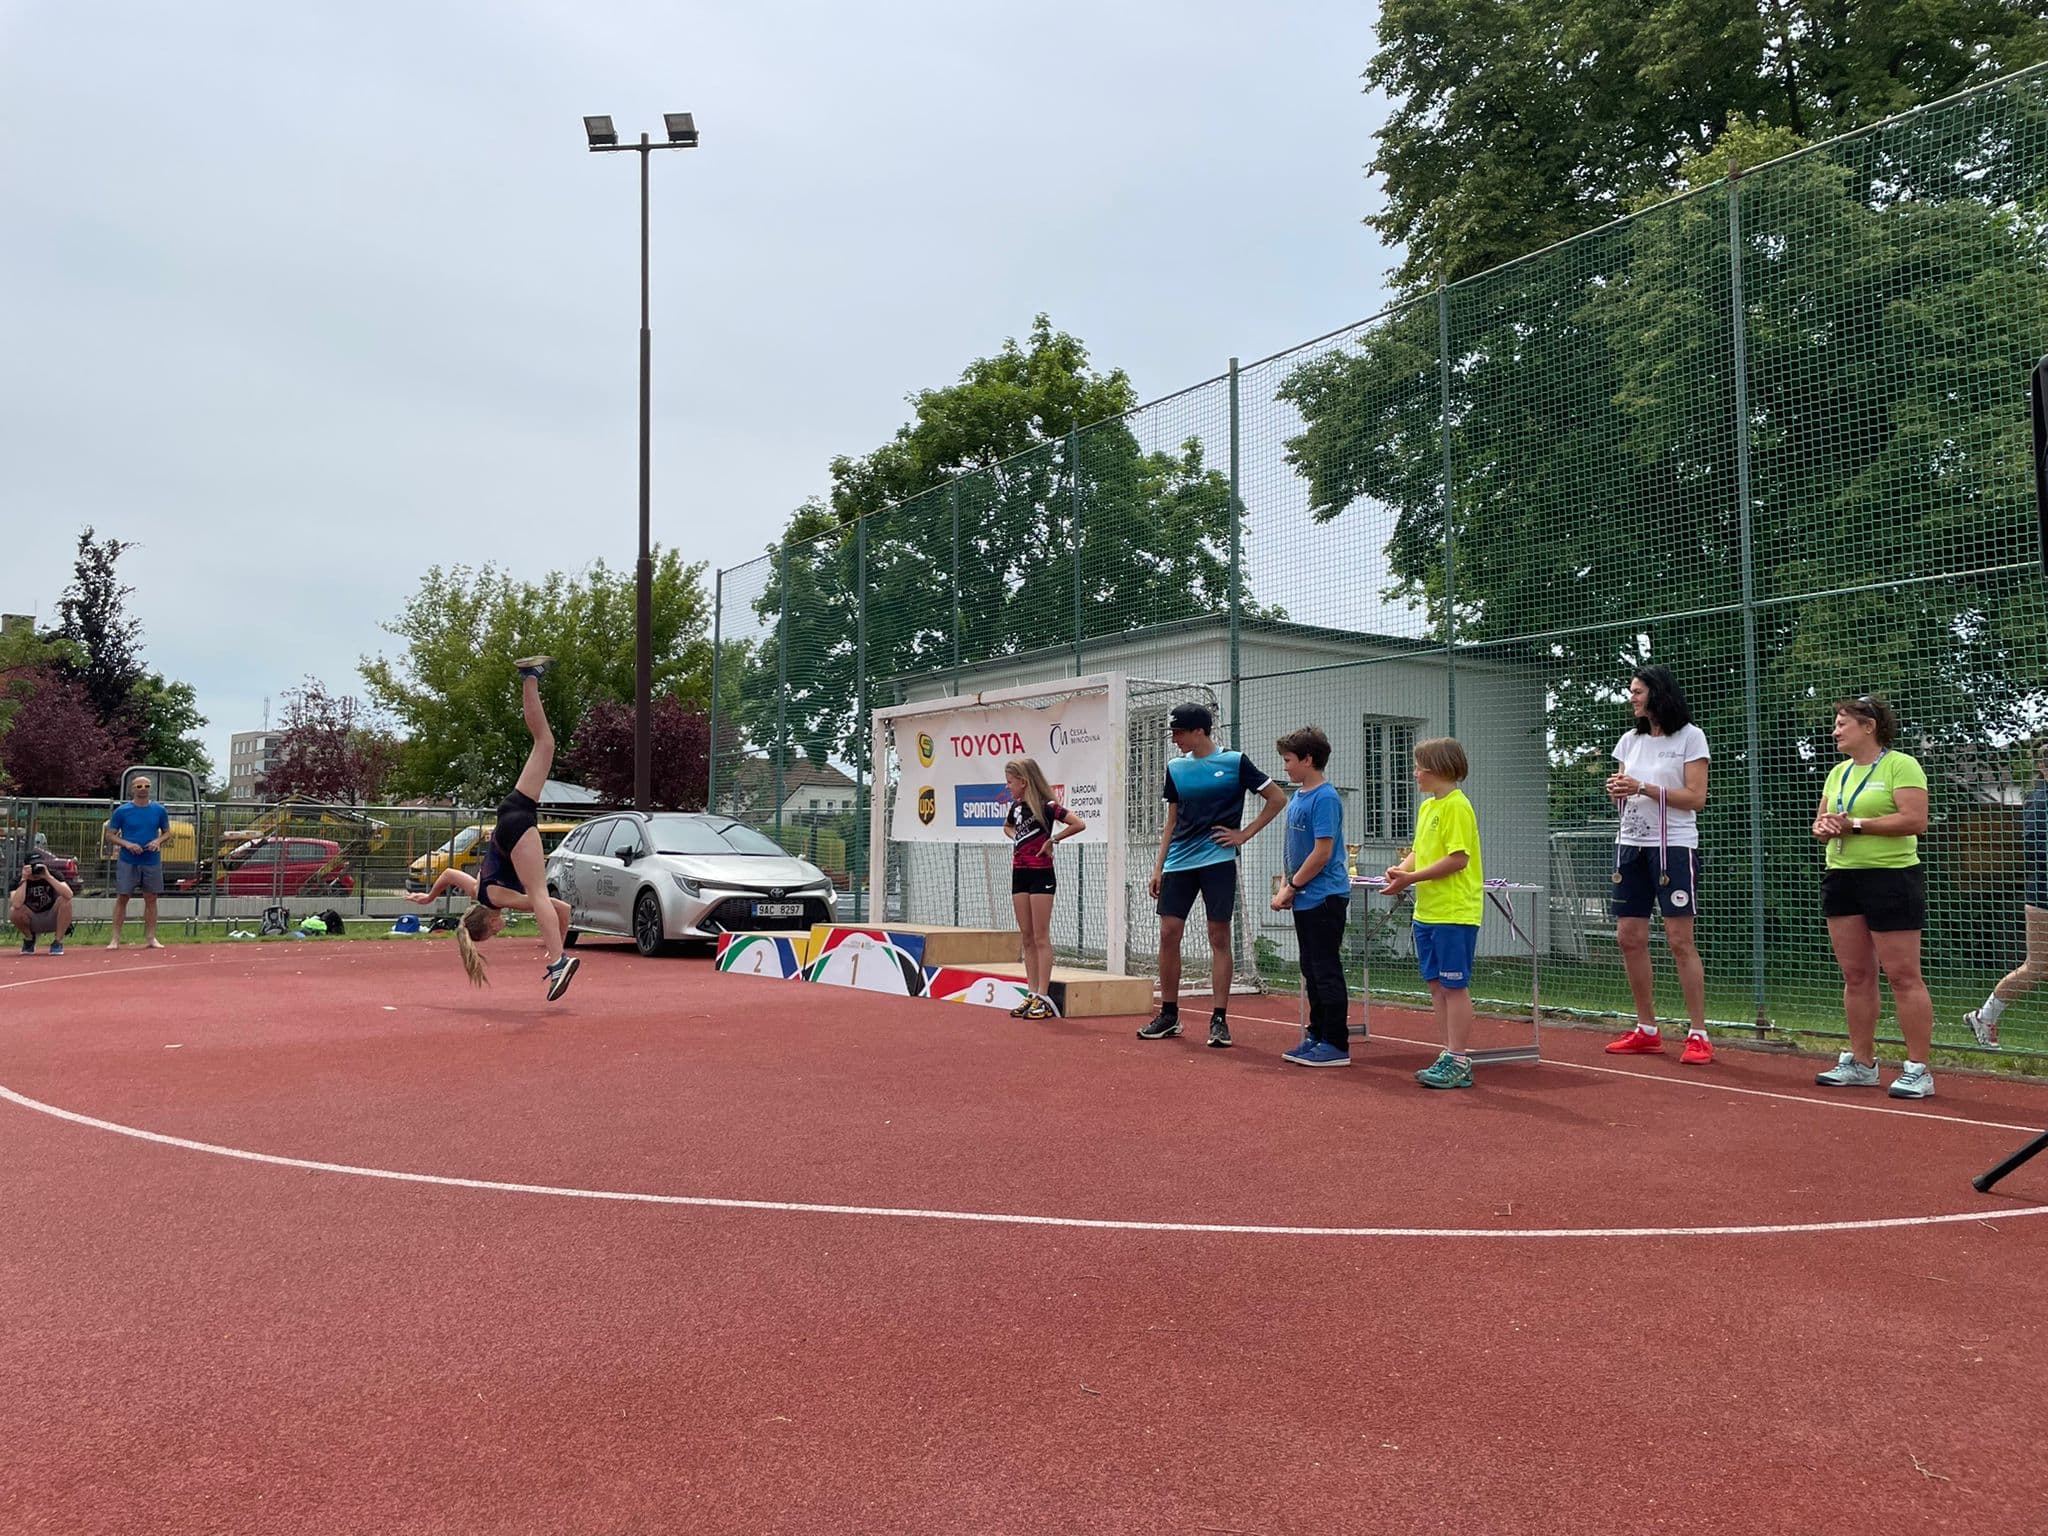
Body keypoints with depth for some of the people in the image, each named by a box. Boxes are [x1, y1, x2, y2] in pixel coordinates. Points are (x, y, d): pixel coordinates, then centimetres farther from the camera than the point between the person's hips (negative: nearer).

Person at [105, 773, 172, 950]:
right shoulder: (122, 811, -3)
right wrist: (127, 844, -15)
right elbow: (110, 834, 2)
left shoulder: (159, 810, 3)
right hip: (127, 861, -2)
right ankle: (115, 938, 3)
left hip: (152, 861, 2)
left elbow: (167, 832, 13)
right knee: (122, 898, -1)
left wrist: (158, 841, -8)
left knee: (151, 899, 6)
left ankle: (151, 937, 14)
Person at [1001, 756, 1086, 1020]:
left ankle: (1043, 998, -3)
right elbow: (1008, 827, 32)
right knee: (1026, 938, 8)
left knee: (1041, 937, -5)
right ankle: (1032, 994, 13)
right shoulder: (1016, 806, 10)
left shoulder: (1046, 806, -13)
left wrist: (1052, 840, -14)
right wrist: (1017, 839, 11)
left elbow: (1079, 824, -22)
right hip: (1019, 872, 8)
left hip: (1041, 874, -7)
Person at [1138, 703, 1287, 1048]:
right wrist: (1158, 866, 10)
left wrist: (1244, 834, -3)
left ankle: (1219, 1020, 5)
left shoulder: (1234, 762, -3)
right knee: (1168, 934, 1)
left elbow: (1277, 798, 2)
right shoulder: (1175, 768, 9)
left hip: (1217, 861, -4)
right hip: (1178, 863, 4)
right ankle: (1169, 1015, 14)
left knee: (1219, 938, -2)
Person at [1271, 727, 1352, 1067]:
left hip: (1325, 898, -9)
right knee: (1311, 972, 14)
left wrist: (1291, 888, -12)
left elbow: (1322, 853, -19)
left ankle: (1337, 1045, 3)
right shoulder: (1297, 798, 13)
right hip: (1305, 899, 9)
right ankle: (1317, 1036, 23)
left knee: (1327, 972, -4)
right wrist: (1285, 888, 7)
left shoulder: (1325, 798, -15)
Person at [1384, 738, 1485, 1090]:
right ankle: (1449, 1056, 19)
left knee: (1454, 985, -3)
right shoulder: (1427, 807, 15)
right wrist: (1402, 869, 0)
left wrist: (1411, 878, -18)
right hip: (1427, 912, 9)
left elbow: (1458, 859, -20)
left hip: (1455, 913, -9)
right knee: (1436, 985, 11)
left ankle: (1459, 1062, 3)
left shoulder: (1457, 806, -13)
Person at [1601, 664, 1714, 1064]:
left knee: (1680, 941, -8)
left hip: (1674, 846, -6)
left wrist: (1644, 788, -18)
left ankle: (1698, 1035, -1)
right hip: (1631, 844, 6)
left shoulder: (1690, 736, -3)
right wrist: (1616, 791, -7)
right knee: (1629, 938, 4)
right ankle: (1647, 1031, 14)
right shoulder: (1629, 740, 13)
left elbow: (1696, 798, -10)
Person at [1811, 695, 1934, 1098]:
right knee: (1856, 976, 9)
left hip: (1892, 878, -7)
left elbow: (1915, 820, -17)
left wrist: (1855, 825, -17)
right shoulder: (1839, 772, 17)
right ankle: (1861, 1063, 17)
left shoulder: (1900, 765, -7)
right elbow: (1822, 821, 20)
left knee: (1902, 975, -5)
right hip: (1841, 879, 7)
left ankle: (1918, 1070, 0)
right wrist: (1825, 827, -3)